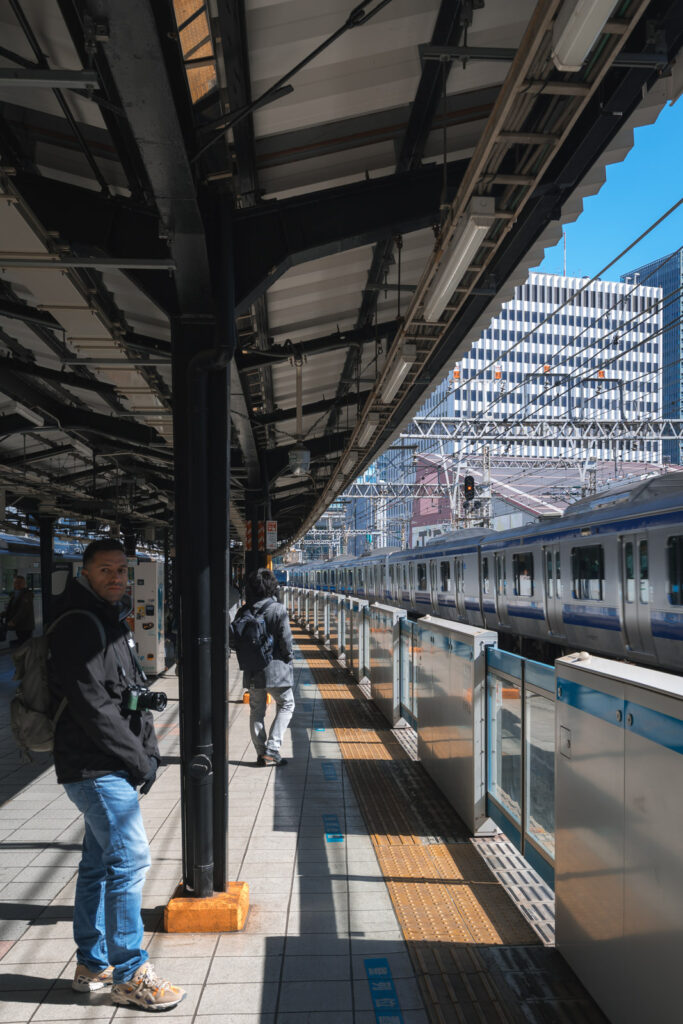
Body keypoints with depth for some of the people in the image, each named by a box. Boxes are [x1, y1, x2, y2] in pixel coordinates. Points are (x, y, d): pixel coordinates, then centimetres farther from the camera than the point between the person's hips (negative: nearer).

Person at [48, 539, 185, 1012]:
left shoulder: (114, 621, 15)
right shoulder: (79, 626, -16)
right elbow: (92, 706, -22)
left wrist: (150, 752, 6)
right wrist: (138, 761, -16)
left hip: (110, 768, 10)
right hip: (96, 768, -10)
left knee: (100, 861, 17)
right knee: (129, 859, -6)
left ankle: (93, 963, 30)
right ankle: (130, 976, 7)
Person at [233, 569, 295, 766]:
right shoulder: (278, 610, -13)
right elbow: (285, 639, -14)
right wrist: (289, 657, 2)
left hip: (252, 670, 4)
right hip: (275, 668, -4)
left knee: (256, 711, 14)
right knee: (286, 705, 12)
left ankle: (261, 753, 17)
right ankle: (272, 748, 1)